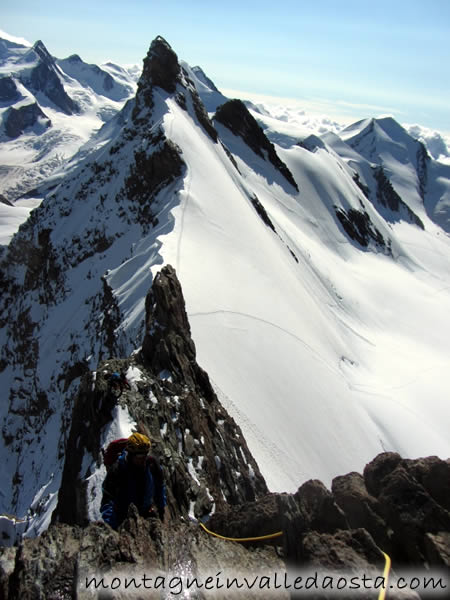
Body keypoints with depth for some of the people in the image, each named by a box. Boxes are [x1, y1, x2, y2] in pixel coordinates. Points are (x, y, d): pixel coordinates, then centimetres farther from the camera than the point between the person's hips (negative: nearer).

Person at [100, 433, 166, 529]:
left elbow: (160, 486, 3)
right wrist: (109, 528, -29)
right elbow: (107, 499, -23)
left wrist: (161, 509, 10)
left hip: (146, 511, 3)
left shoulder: (151, 464, -16)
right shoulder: (117, 469, -27)